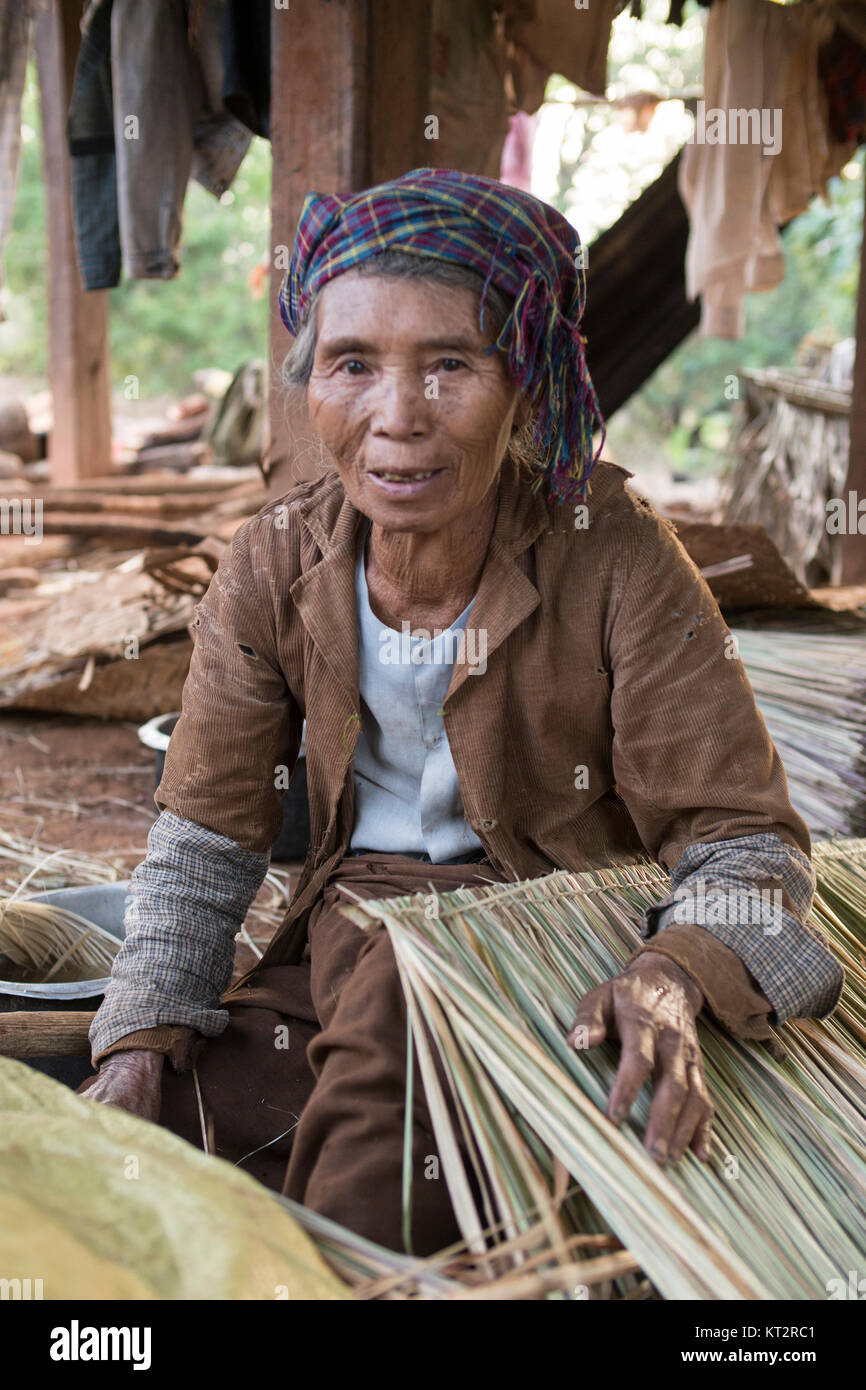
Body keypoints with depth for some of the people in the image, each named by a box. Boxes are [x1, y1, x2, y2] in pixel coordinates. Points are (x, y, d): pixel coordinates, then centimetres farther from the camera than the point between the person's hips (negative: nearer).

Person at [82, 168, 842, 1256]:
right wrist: (141, 1046, -13)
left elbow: (743, 838, -17)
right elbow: (205, 840, 0)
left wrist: (674, 979, -39)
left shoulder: (617, 561, -19)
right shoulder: (276, 566, -8)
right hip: (346, 940, 4)